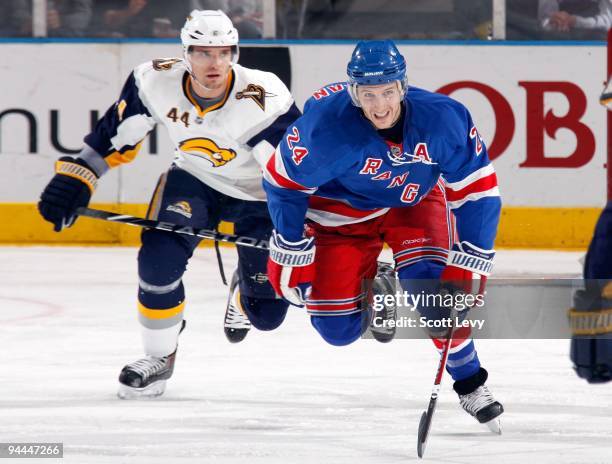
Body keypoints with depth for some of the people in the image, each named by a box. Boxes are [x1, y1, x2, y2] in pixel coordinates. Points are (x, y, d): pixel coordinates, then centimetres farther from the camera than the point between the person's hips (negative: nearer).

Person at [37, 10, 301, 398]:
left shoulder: (263, 100, -34)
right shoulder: (156, 83, -23)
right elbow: (114, 137, -7)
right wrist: (74, 178, -12)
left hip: (258, 194, -2)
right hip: (194, 180, 2)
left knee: (266, 314, -6)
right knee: (158, 260, -22)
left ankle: (245, 289, 34)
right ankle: (159, 358, 3)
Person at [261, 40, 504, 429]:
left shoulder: (443, 119, -29)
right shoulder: (327, 125, -33)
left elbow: (478, 189, -18)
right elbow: (283, 180, -16)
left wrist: (471, 261, -22)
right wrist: (291, 252, -11)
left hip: (414, 200, 1)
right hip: (342, 211, 0)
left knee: (433, 283, -26)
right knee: (338, 329, -8)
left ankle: (469, 379, -8)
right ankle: (369, 288, 28)